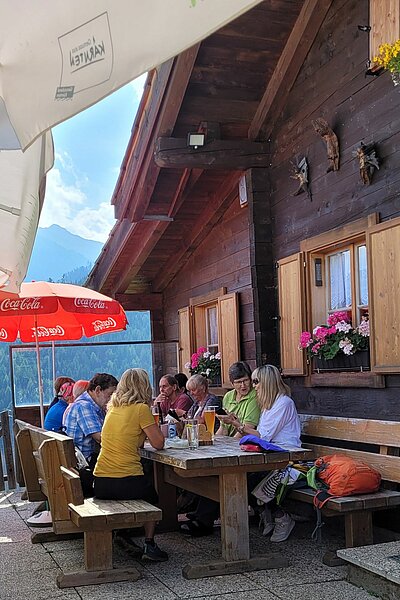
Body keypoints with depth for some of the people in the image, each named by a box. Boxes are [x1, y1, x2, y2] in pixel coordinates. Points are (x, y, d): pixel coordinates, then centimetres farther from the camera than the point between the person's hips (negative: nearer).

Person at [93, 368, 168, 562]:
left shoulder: (112, 408, 11)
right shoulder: (141, 409, -9)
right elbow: (158, 443, -7)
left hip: (100, 485, 6)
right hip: (127, 483, -5)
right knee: (152, 497, 27)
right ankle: (149, 545, 18)